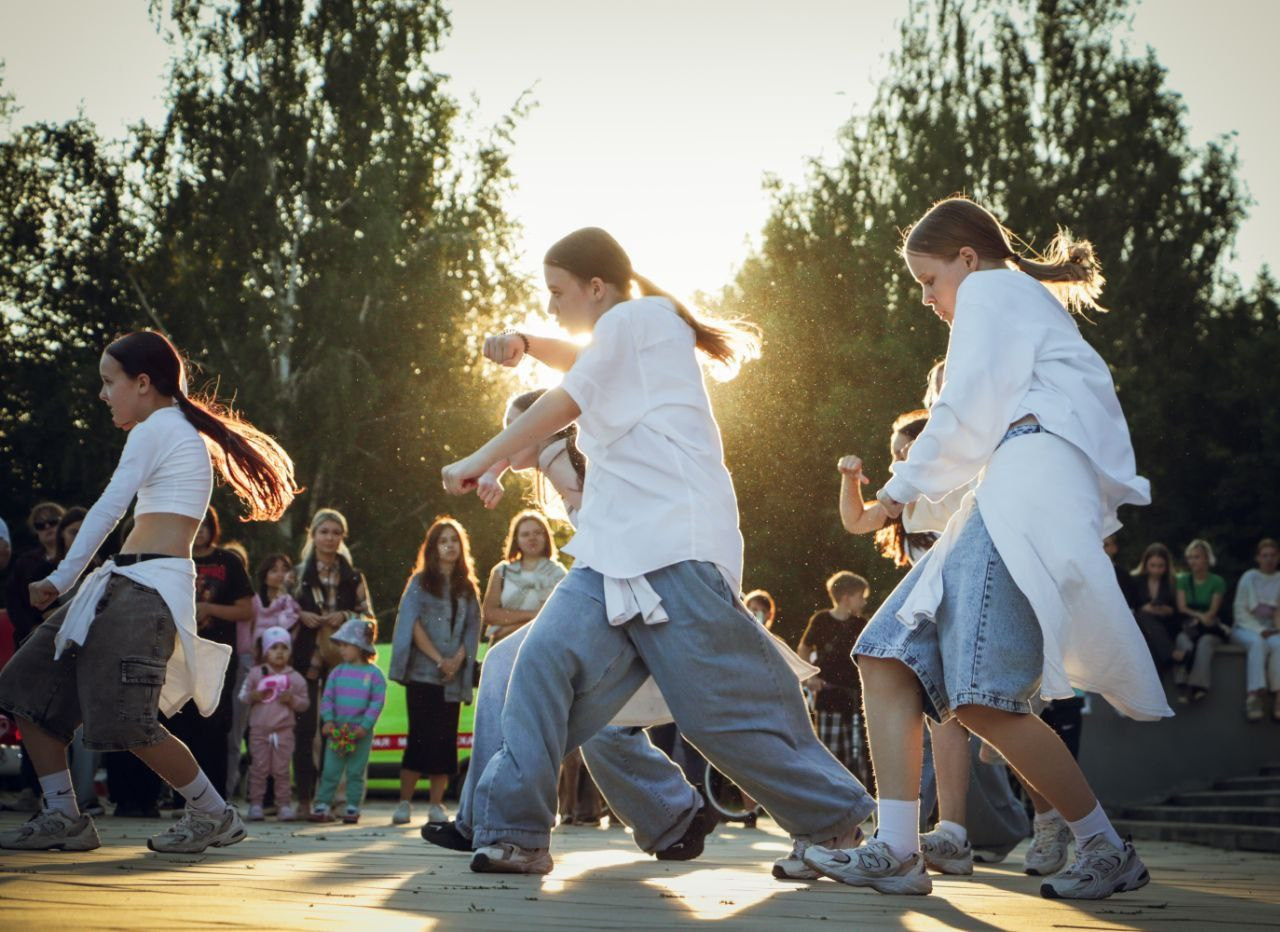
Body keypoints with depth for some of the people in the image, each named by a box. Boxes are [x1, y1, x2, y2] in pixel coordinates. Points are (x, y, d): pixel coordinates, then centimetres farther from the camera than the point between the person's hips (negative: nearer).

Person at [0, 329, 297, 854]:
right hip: (128, 584, 10)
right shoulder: (183, 431, 23)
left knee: (126, 721, -14)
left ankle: (214, 815, 1)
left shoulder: (157, 427, -6)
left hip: (147, 586, -10)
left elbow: (109, 508, -10)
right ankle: (62, 818, 8)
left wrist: (61, 579, -8)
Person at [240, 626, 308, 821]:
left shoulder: (295, 677, 5)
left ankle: (284, 805, 5)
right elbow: (242, 696, 6)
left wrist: (292, 700, -11)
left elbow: (305, 703, 8)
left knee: (281, 769, 2)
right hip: (259, 729, 0)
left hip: (284, 730, 0)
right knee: (259, 767, 1)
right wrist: (253, 696, -15)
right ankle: (255, 803, 6)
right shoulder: (255, 673, 5)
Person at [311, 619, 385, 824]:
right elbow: (327, 697, 7)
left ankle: (353, 808, 10)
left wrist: (365, 726, -14)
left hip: (361, 732, -3)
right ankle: (322, 806, 6)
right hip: (337, 730, 3)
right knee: (330, 771, 2)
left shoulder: (374, 673, -4)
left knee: (356, 772, 4)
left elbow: (378, 701, -7)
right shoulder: (338, 671, 6)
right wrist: (328, 720, -7)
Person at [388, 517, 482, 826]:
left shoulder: (468, 588, 15)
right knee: (421, 736, -7)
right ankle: (404, 803, -2)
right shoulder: (420, 582, 5)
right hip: (423, 673, -3)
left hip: (454, 676, 3)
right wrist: (439, 659, -12)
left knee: (445, 739, 0)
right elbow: (413, 624, -4)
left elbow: (473, 628, 9)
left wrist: (457, 660, -8)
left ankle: (437, 805, 3)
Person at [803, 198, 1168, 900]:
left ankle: (1109, 851, -9)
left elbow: (966, 414, -4)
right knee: (887, 654, 1)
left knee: (981, 697, -20)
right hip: (1008, 498, 11)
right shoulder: (1036, 309, 35)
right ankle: (895, 852, -7)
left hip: (1031, 490, -11)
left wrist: (905, 485, 7)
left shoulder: (990, 289, 7)